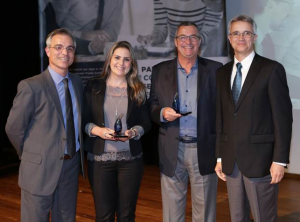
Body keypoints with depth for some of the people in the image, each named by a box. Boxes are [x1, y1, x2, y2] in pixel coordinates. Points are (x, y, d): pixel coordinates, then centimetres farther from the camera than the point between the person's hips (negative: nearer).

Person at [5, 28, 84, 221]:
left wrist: (76, 154, 11)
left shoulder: (77, 83, 6)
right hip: (41, 169, -5)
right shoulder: (31, 86, -14)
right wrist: (33, 156, 2)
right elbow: (14, 128, -8)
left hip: (72, 166, 6)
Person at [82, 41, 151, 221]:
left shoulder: (138, 90, 5)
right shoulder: (93, 86, 1)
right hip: (99, 159, -1)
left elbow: (146, 122, 6)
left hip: (130, 159, 1)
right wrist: (97, 130, -17)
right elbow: (84, 120, 2)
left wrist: (132, 132, -14)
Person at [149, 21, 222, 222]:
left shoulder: (215, 69, 3)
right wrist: (162, 113, -15)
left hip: (205, 150, -1)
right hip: (172, 151, 1)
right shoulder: (160, 70, 6)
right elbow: (151, 108, 8)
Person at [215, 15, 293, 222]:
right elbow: (221, 118, 12)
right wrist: (219, 156, 9)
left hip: (260, 158, -5)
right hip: (231, 160, 5)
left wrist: (280, 160, -13)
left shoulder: (272, 69, -5)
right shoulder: (223, 73, 11)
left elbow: (283, 117, -9)